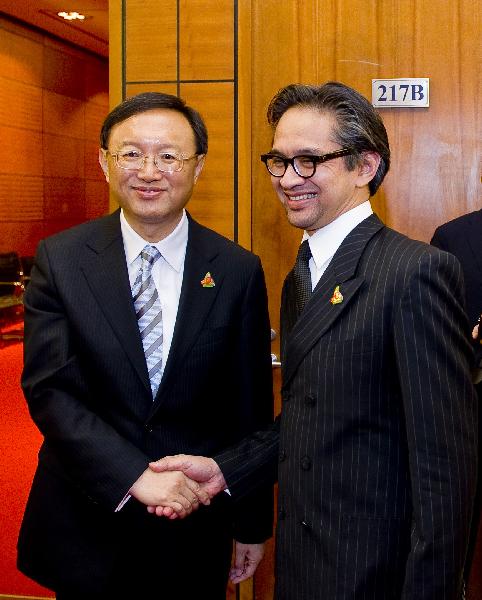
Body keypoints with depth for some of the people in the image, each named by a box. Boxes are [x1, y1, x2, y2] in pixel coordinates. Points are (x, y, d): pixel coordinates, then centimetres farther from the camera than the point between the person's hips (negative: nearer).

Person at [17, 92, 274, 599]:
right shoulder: (59, 260, -6)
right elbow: (48, 391, -12)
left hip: (196, 528, 1)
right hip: (87, 527, 0)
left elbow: (250, 408, 0)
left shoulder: (238, 271, -5)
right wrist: (135, 476, -22)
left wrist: (251, 523, 5)